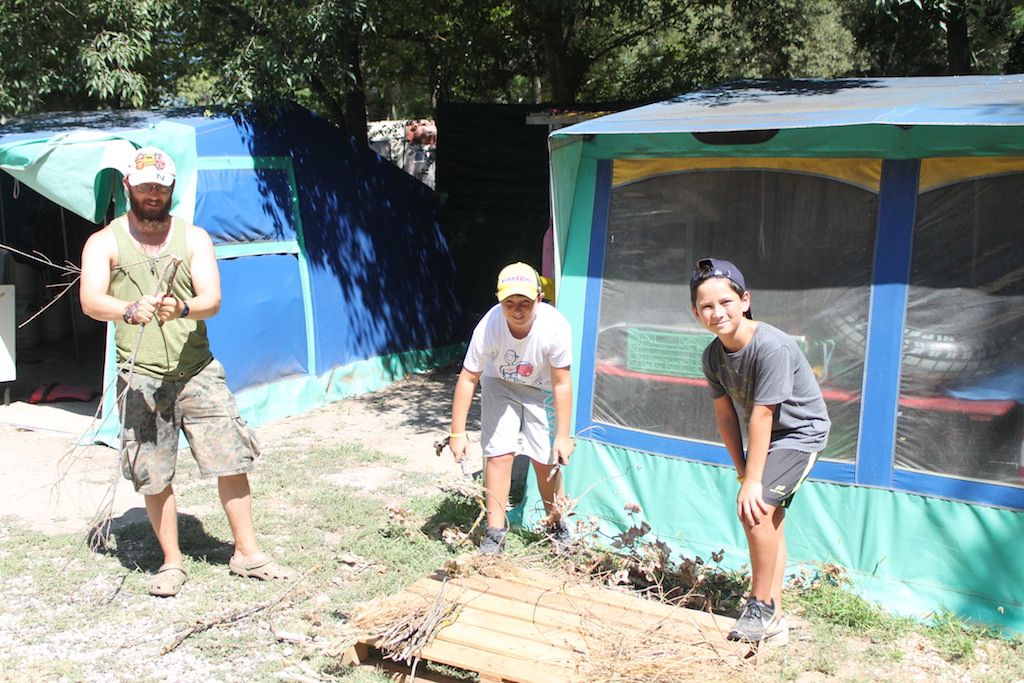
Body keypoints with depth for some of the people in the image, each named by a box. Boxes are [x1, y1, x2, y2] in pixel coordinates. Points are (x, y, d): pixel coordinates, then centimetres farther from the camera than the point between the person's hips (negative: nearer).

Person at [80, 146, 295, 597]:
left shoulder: (193, 238, 8)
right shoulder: (105, 243, 4)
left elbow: (212, 300, -5)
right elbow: (91, 301, -13)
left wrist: (181, 308, -29)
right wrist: (130, 310, -34)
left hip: (197, 371, 1)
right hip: (141, 378, -1)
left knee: (231, 460, -1)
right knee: (154, 476, 3)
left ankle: (247, 553, 13)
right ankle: (172, 562, 20)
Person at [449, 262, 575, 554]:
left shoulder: (555, 326, -33)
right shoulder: (489, 327, -33)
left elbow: (561, 384, -24)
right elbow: (468, 378, -23)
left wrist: (563, 435, -21)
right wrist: (458, 433, -22)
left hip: (541, 389, 0)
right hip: (499, 384, 0)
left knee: (546, 459, -2)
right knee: (500, 453, -11)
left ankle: (556, 525, 22)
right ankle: (495, 532, 1)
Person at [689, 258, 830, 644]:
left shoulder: (772, 346, -30)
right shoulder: (713, 355, -8)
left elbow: (762, 414, -29)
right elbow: (725, 415, -2)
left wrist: (752, 481, -26)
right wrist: (742, 472, -3)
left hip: (801, 433, -8)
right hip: (765, 437, 8)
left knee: (756, 508, -21)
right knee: (768, 519, 10)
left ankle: (761, 606, -3)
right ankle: (774, 621, 20)